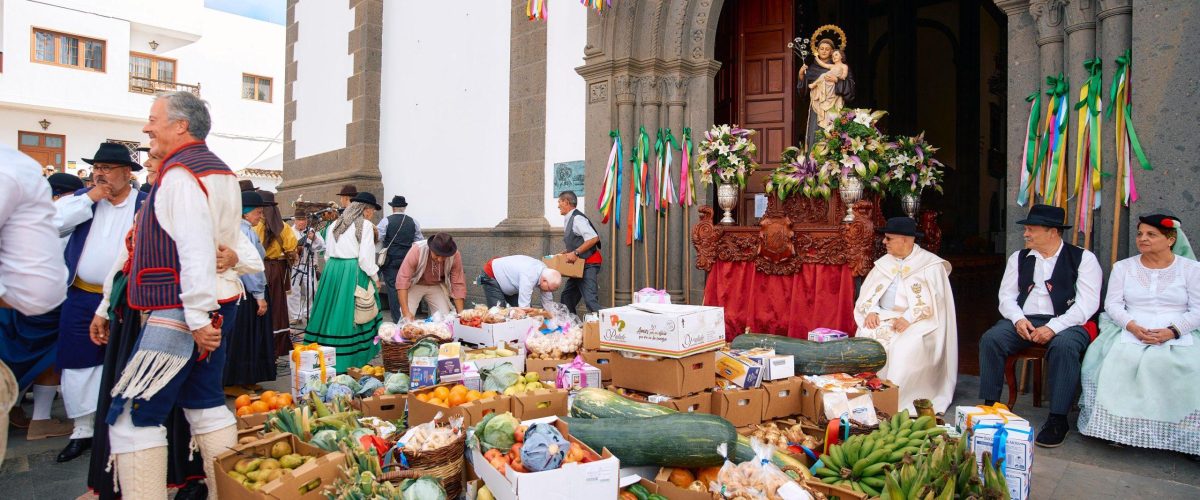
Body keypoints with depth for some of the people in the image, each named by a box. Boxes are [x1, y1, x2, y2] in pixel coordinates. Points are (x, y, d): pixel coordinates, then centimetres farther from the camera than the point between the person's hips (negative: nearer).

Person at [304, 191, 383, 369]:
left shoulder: (335, 224, 14)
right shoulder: (365, 225, -6)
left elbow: (328, 254, 14)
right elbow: (365, 256, -11)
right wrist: (375, 277, -1)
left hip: (332, 269, 6)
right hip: (353, 272, -6)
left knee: (332, 311, 11)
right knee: (351, 314, -1)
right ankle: (351, 360, 3)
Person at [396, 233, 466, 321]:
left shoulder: (455, 256, -26)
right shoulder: (417, 251, -33)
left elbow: (458, 284, -19)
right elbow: (402, 280, -34)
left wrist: (461, 313, -25)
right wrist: (406, 312, -40)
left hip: (437, 286, 2)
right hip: (415, 285, -2)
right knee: (407, 319, -15)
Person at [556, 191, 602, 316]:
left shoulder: (577, 218, -16)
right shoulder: (569, 220, 14)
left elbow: (593, 238, -26)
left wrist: (575, 253, -25)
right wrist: (568, 252, 10)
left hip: (588, 265, -10)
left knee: (590, 299, -16)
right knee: (567, 296, 15)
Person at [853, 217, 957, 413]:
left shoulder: (931, 265, -1)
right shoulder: (884, 263, 14)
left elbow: (933, 301, -11)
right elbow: (869, 293, 11)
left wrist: (908, 318, -24)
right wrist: (871, 311, -10)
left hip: (918, 324, -4)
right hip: (884, 320, 4)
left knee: (905, 347, -33)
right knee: (864, 339, -25)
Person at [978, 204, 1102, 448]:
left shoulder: (1083, 258, 2)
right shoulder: (1019, 258, 15)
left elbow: (1087, 303, -8)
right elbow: (1006, 296, 11)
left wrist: (1053, 327, -20)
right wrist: (1018, 319, -10)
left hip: (1064, 323, -3)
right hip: (1023, 321, 4)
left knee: (1064, 346, -35)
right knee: (990, 339, -23)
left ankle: (1057, 420, -24)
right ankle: (989, 407, -15)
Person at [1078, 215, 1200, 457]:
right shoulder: (1123, 267, 13)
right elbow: (1112, 304, 6)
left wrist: (1172, 331, -16)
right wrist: (1132, 325, -14)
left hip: (1178, 334, -1)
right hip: (1131, 331, 1)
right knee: (1121, 359, -31)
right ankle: (1119, 427, -22)